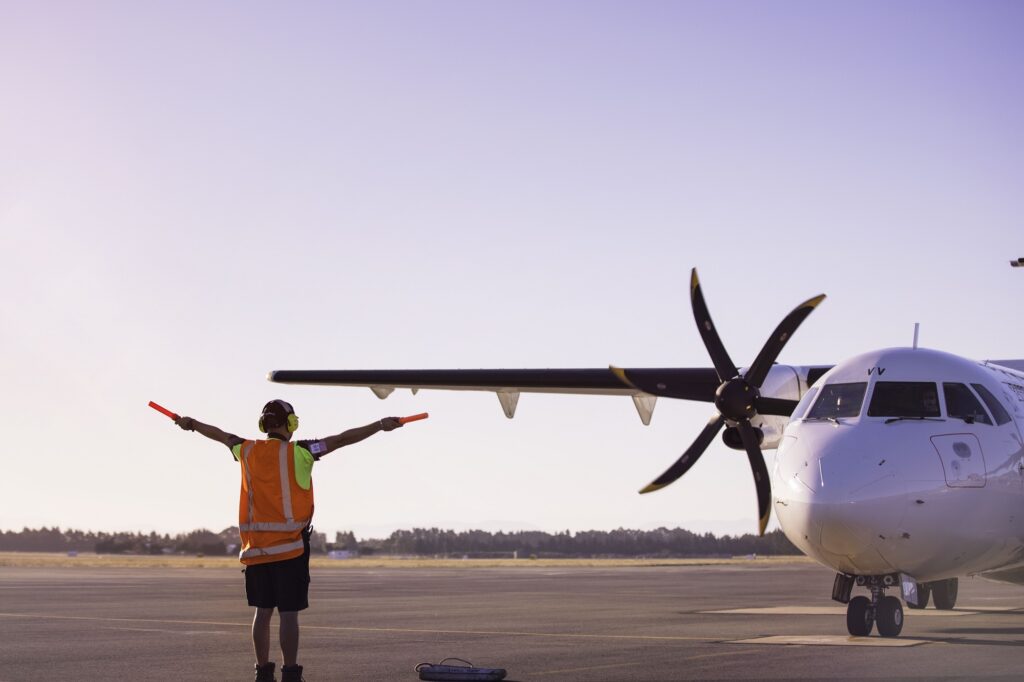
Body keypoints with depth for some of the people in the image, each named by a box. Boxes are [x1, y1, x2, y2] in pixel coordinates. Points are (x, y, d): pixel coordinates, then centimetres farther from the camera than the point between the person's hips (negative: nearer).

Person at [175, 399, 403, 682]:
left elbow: (219, 434, 24)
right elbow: (341, 439, -11)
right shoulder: (299, 453, -8)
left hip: (255, 548, 5)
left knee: (263, 611, 12)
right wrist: (381, 425, -10)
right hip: (290, 548, -5)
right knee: (289, 613, -3)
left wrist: (191, 423, 41)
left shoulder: (247, 451, 5)